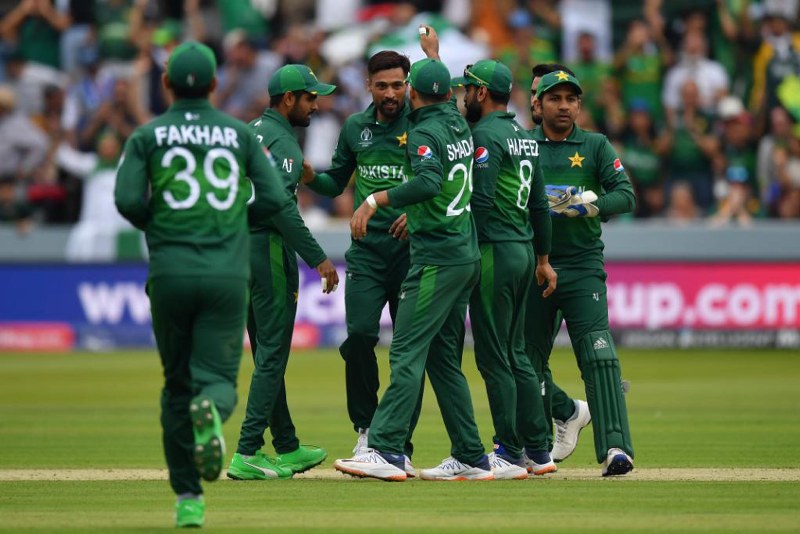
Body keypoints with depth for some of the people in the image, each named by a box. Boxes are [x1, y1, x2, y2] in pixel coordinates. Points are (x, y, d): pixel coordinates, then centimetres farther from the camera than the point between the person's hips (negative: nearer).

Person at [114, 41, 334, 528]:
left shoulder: (148, 136, 6)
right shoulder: (240, 134, 9)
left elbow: (128, 200, -6)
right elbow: (274, 199, 2)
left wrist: (157, 226, 14)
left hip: (171, 274, 0)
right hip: (228, 274, 0)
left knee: (177, 385, 12)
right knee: (218, 377, 0)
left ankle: (188, 497, 10)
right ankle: (210, 409, -38)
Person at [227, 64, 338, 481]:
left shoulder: (249, 133, 16)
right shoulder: (282, 141, -13)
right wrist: (317, 258, -23)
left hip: (238, 247, 10)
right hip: (268, 248, -10)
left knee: (267, 352, 15)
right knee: (272, 354, -8)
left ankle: (288, 448, 22)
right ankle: (247, 454, -12)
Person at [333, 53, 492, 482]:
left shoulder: (425, 132, -13)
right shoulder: (458, 124, 13)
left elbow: (429, 180, -30)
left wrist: (375, 201, -30)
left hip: (436, 260, -9)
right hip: (467, 256, 9)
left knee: (406, 353, -13)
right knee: (444, 359, 12)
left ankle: (386, 450, -21)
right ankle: (471, 458, 12)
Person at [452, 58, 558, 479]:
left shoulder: (486, 136, -12)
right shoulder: (525, 138, 16)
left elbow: (479, 201, -20)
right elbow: (539, 204, 19)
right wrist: (544, 260, 22)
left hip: (494, 252, -9)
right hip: (524, 251, 9)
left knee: (494, 356, -5)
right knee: (516, 354, 14)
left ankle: (510, 455, -6)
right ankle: (538, 451, 15)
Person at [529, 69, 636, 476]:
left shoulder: (596, 146, 9)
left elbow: (625, 196, -1)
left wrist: (587, 203, -17)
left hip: (582, 266, -1)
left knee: (598, 356, -14)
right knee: (527, 359, 6)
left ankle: (615, 447, -21)